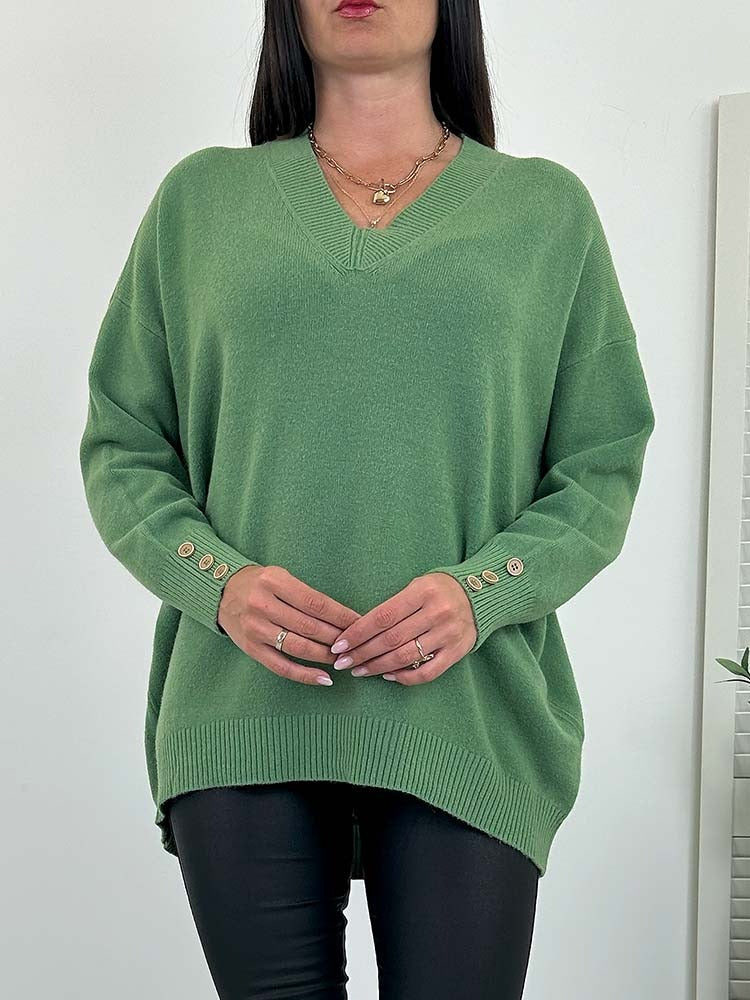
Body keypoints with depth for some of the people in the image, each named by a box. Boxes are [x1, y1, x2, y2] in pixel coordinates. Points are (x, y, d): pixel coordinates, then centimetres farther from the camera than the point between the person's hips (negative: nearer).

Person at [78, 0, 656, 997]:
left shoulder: (547, 207, 11)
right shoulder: (201, 197, 12)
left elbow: (603, 468, 7)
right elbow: (120, 450, 10)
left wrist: (481, 591, -11)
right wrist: (221, 582, -9)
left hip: (466, 717, 0)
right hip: (243, 716, 1)